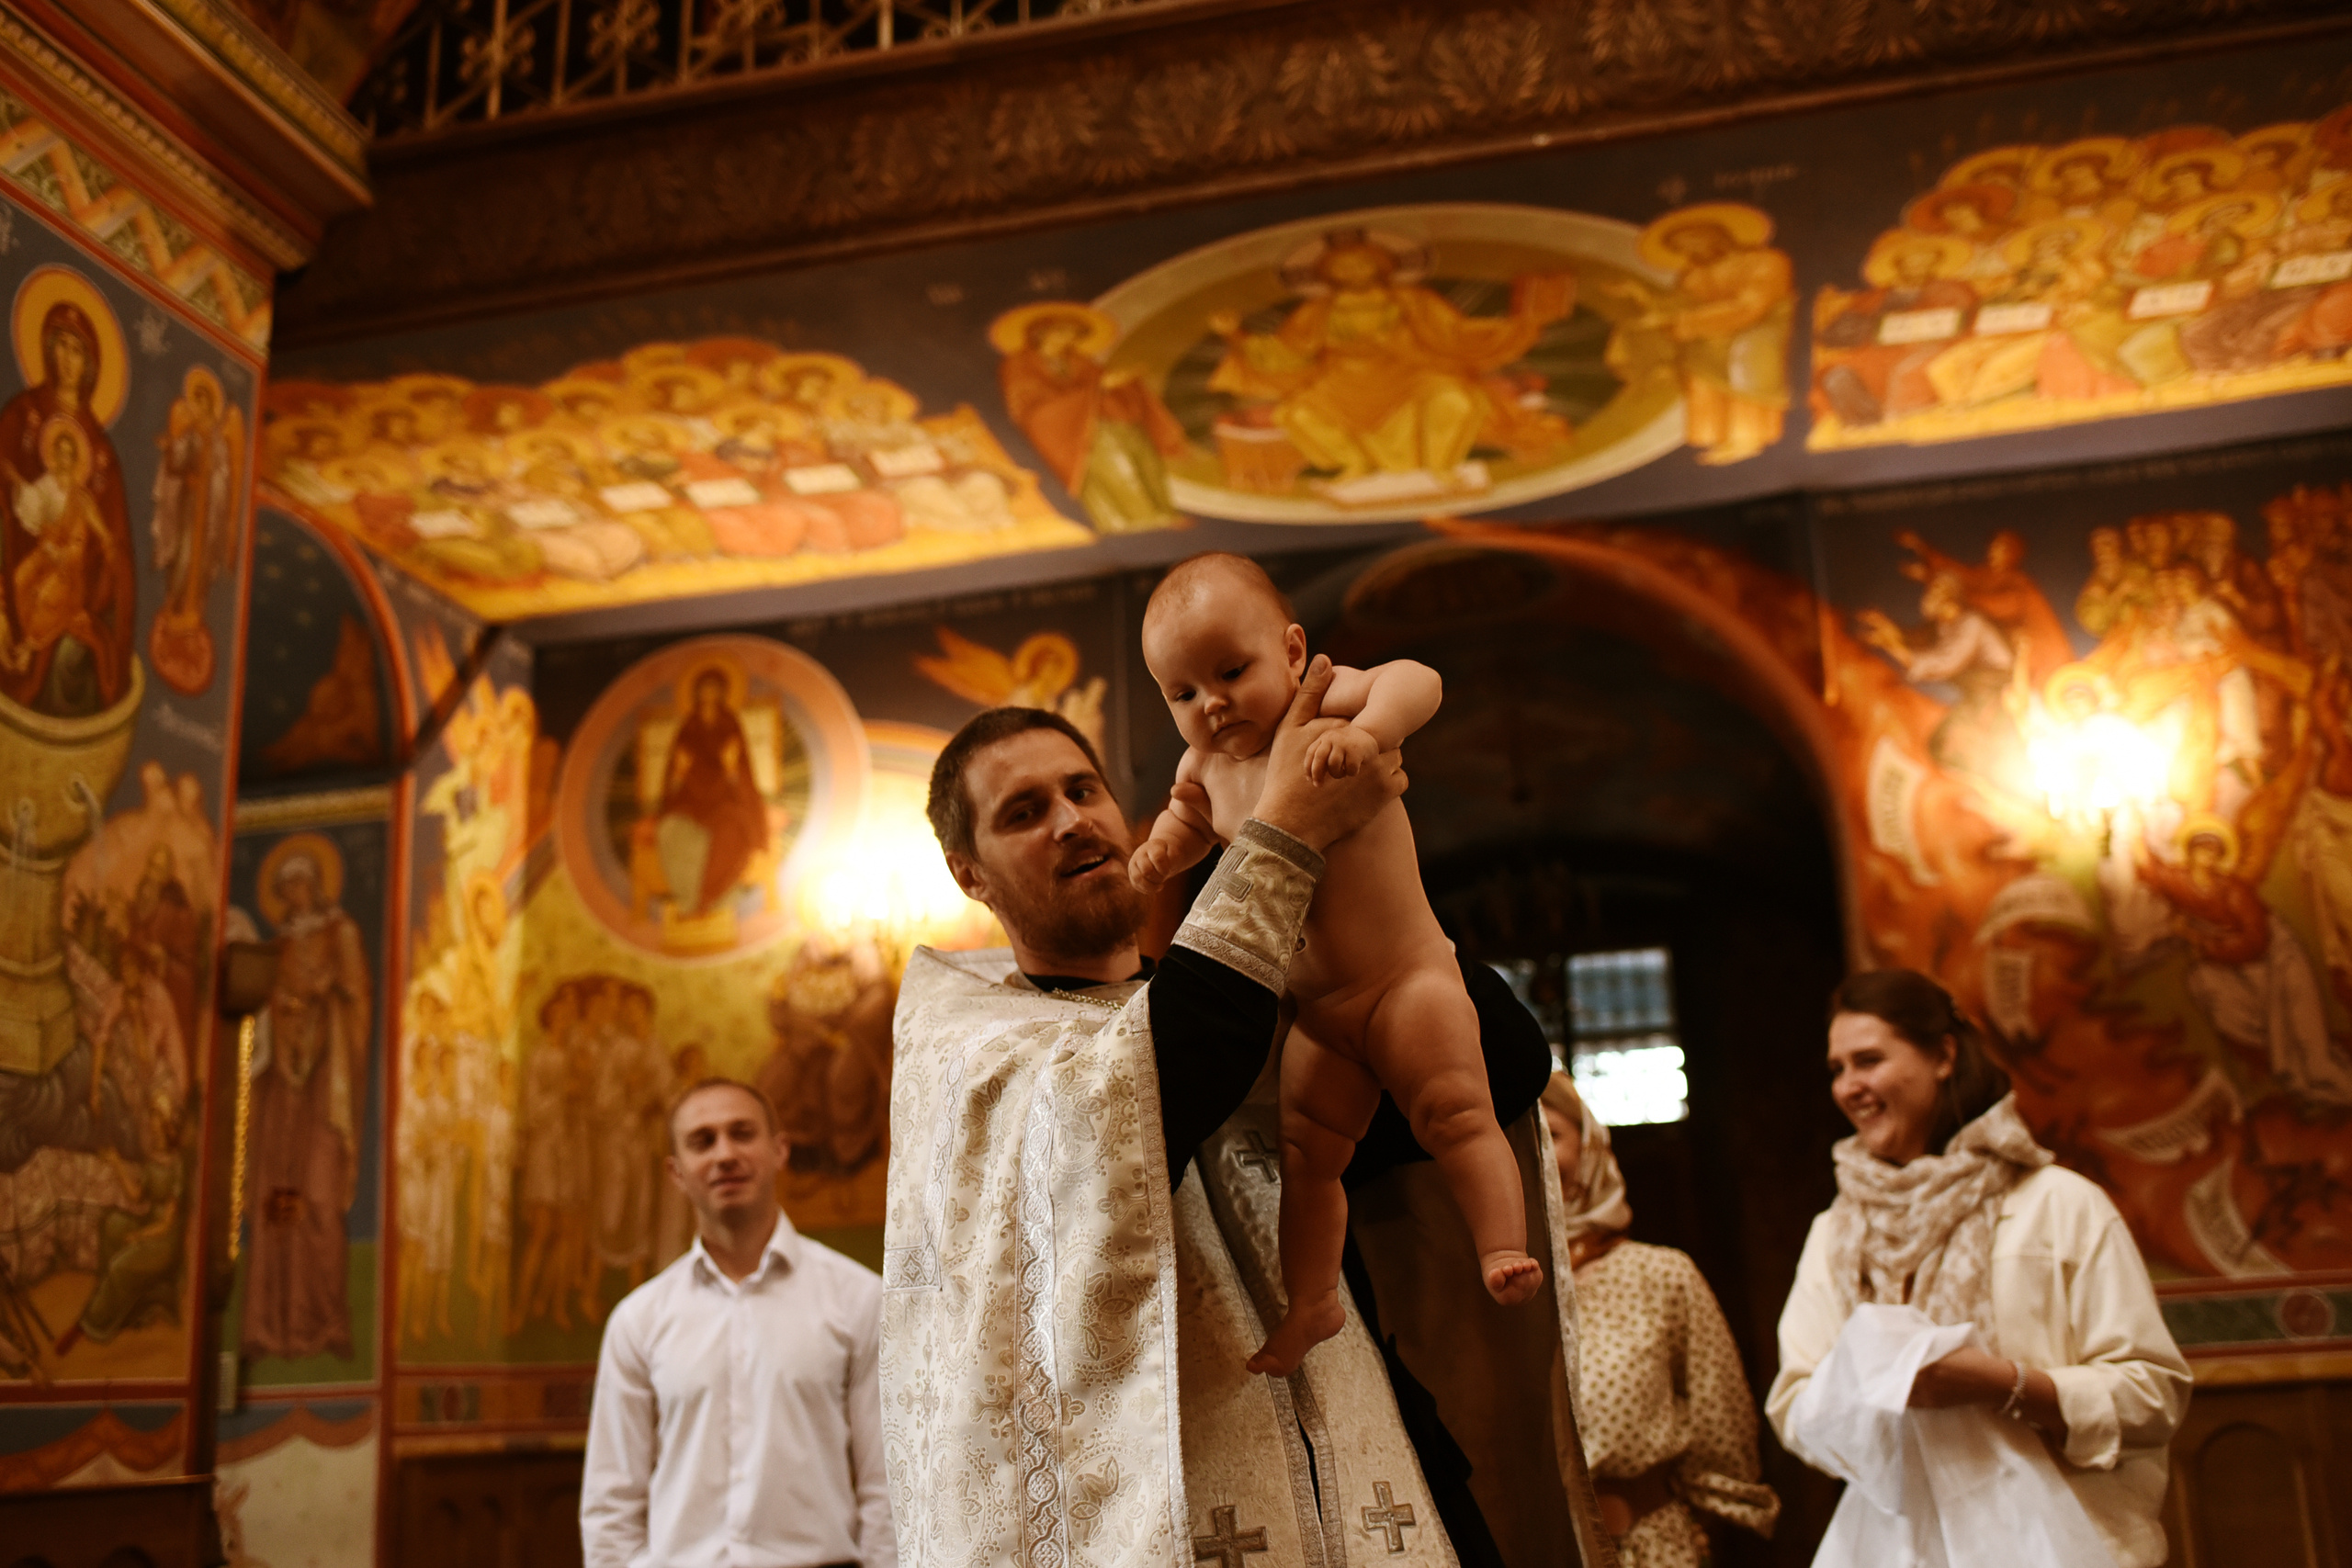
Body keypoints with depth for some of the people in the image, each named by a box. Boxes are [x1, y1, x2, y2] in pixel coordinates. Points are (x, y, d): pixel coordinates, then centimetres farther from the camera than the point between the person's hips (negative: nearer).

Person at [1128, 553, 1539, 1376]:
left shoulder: (1324, 702, -13)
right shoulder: (1206, 763, 5)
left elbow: (1416, 680, -31)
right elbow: (1192, 814, 27)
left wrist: (1367, 730, -49)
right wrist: (1163, 846, 6)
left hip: (1407, 978, -6)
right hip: (1317, 1009, 6)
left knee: (1455, 1113, -19)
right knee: (1305, 1150, 11)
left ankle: (1503, 1249, -17)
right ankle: (1311, 1300, 22)